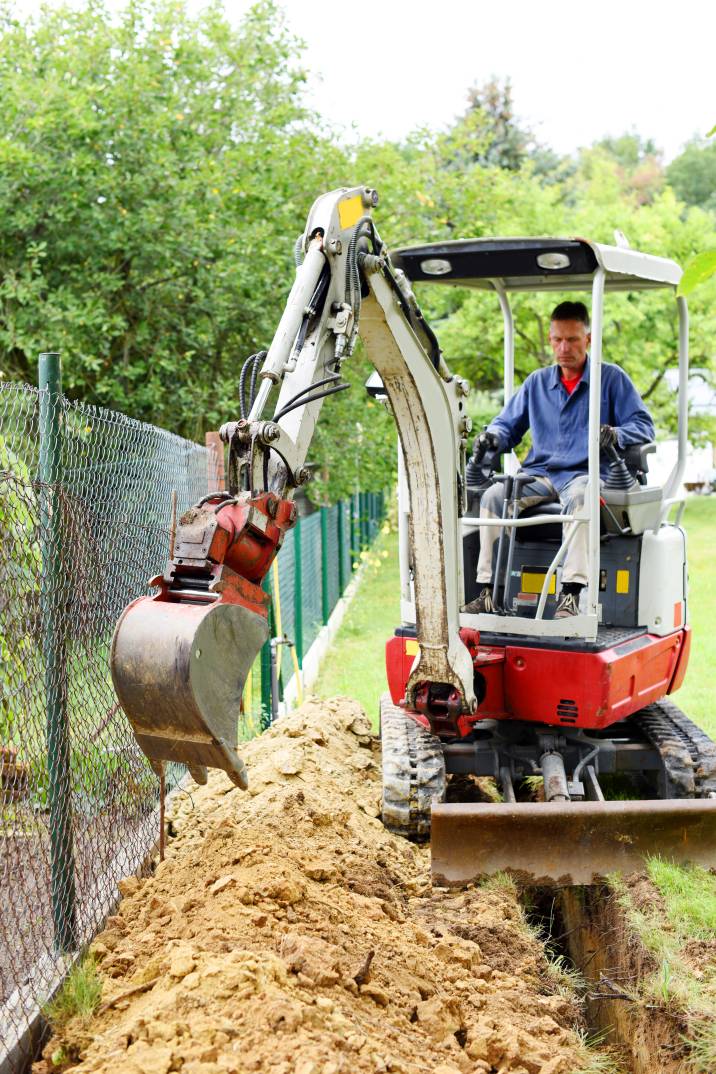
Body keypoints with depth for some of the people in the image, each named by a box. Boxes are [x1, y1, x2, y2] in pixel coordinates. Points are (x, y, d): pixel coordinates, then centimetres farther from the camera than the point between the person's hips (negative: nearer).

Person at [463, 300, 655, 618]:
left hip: (586, 475, -4)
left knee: (578, 496, -40)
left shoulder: (612, 378, 7)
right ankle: (487, 590, -26)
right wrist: (493, 437, -3)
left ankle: (571, 593, -46)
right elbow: (508, 424, 22)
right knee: (492, 496, -25)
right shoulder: (536, 382, 19)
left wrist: (616, 435, -23)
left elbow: (643, 425, 1)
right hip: (539, 474, 4)